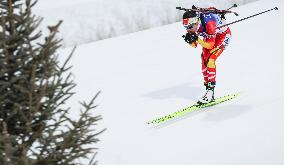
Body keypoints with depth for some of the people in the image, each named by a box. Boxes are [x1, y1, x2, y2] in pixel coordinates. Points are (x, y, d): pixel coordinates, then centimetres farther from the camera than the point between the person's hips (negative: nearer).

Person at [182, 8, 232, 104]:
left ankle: (211, 90, -19)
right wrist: (190, 40, -29)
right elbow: (194, 45, -8)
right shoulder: (193, 25, -18)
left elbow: (210, 45, -32)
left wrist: (196, 39, -43)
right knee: (204, 62, -2)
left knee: (210, 60, -21)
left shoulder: (208, 23, -39)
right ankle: (208, 90, 6)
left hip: (223, 35, -7)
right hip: (209, 37, 7)